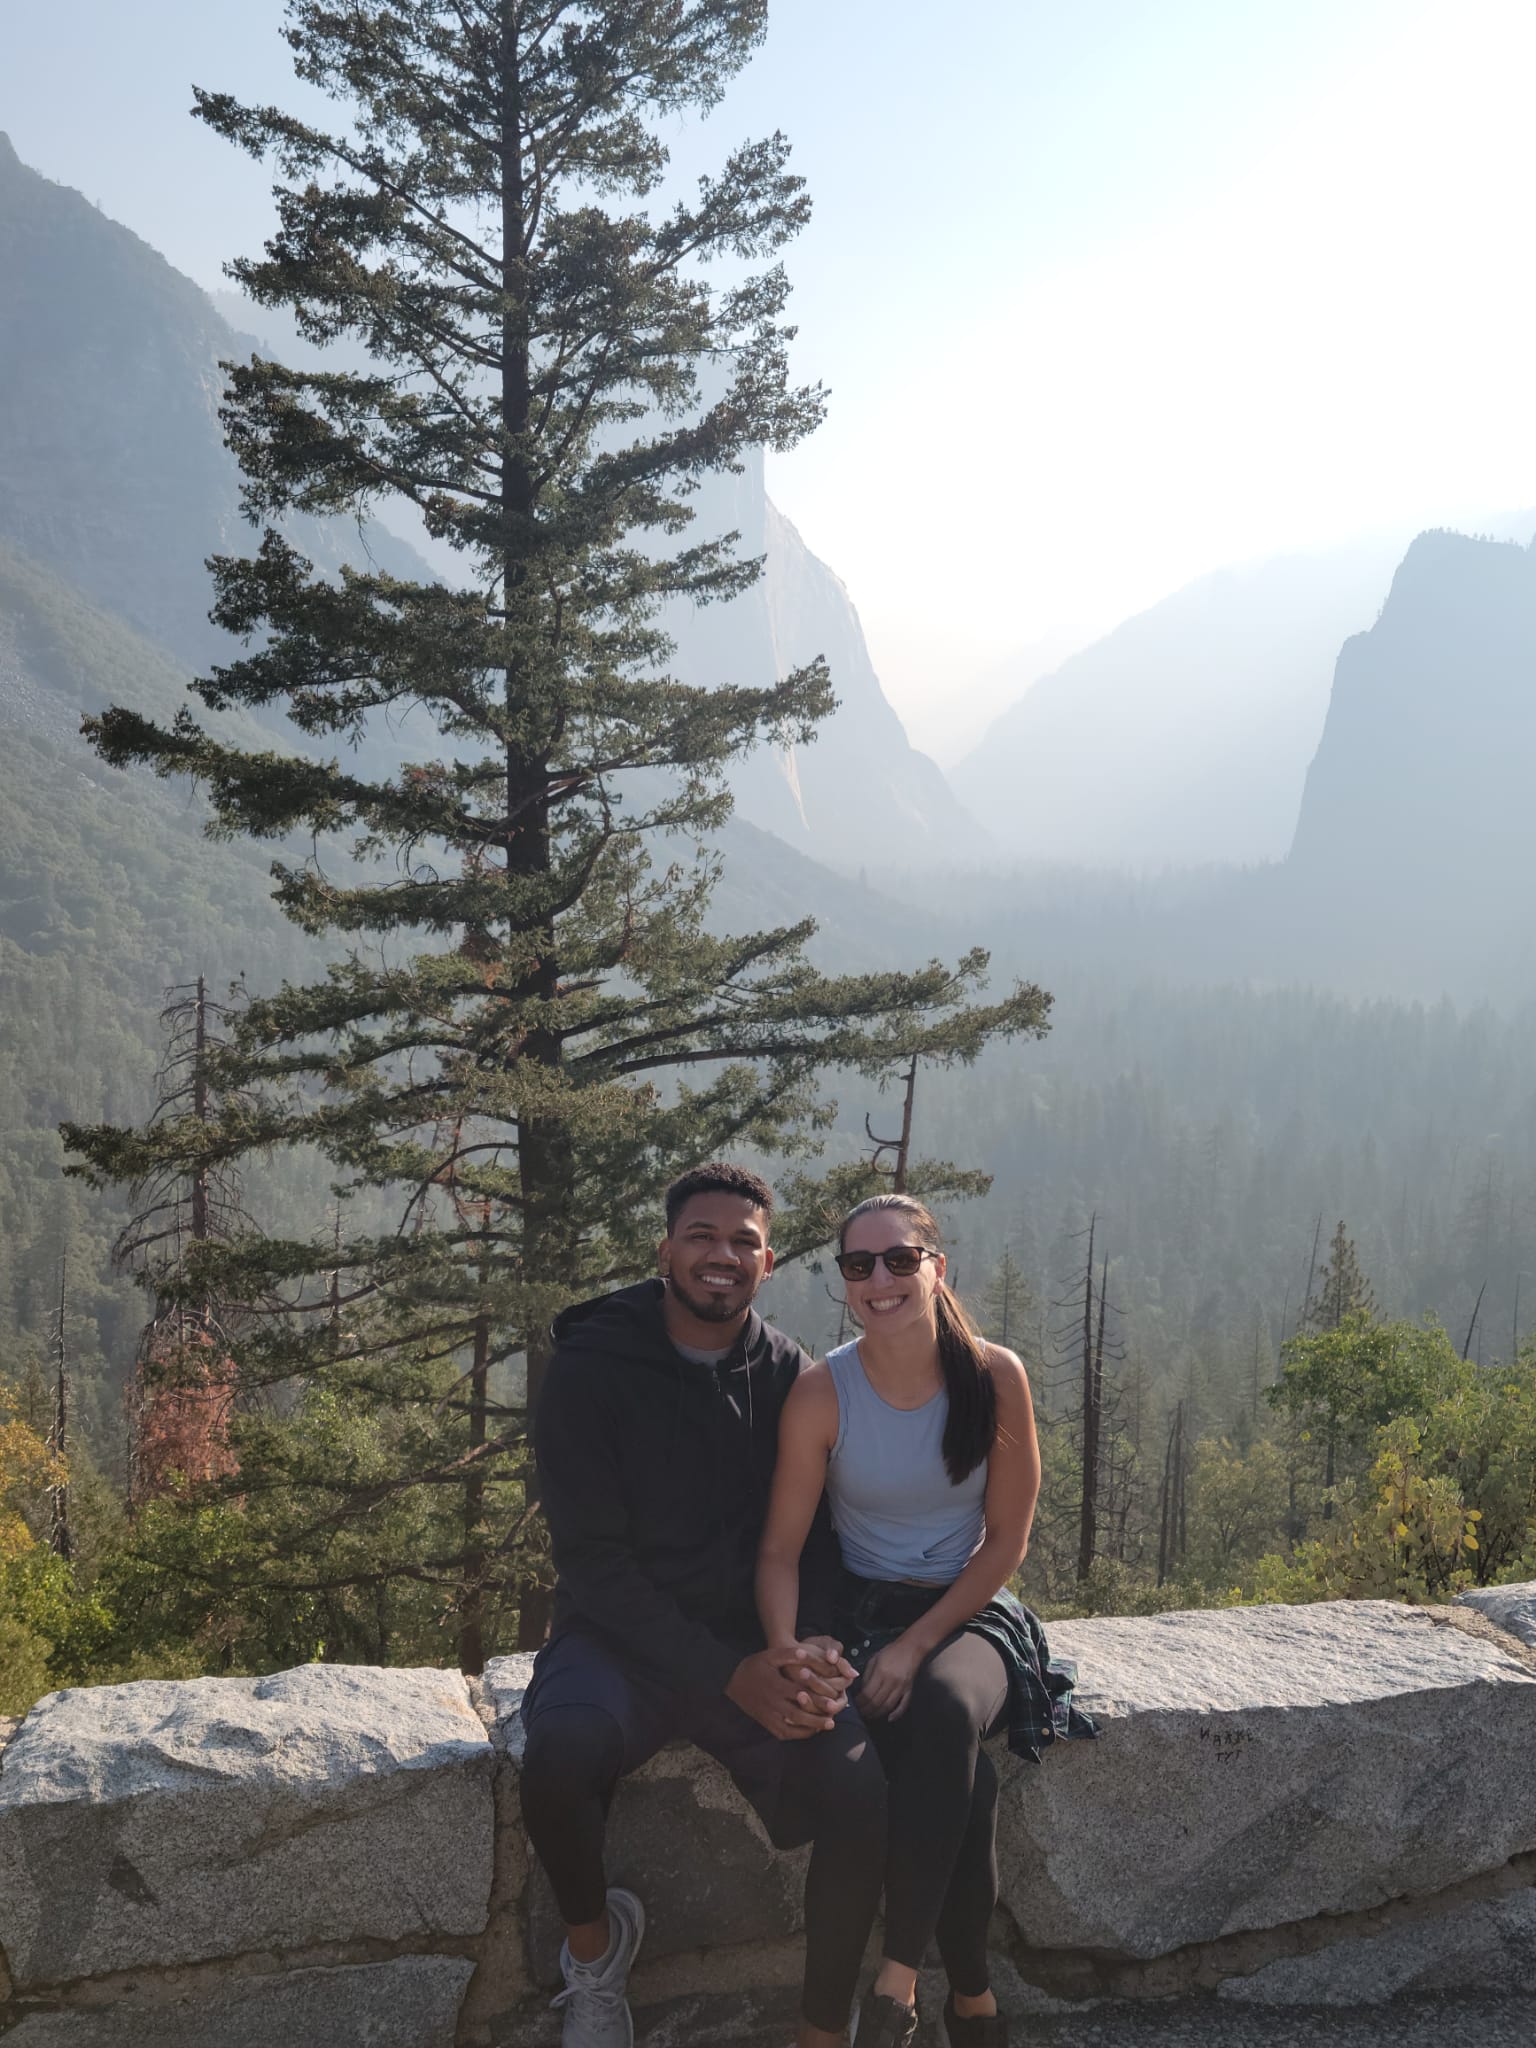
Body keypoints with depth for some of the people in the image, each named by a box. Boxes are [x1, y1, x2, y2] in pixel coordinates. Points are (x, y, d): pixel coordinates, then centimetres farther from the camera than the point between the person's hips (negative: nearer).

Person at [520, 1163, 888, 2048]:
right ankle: (597, 1948, -2)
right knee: (560, 1757, -34)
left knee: (864, 1793, -24)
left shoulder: (791, 1376, 3)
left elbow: (817, 1535, 7)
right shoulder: (592, 1371, -7)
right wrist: (729, 1676, -19)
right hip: (623, 1637, -2)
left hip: (757, 1644, 2)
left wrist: (809, 1646, -16)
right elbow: (594, 1562, -10)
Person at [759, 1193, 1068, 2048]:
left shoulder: (996, 1377, -9)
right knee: (966, 1778, -28)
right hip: (863, 1613, 0)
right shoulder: (823, 1392, -10)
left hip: (967, 1612, 0)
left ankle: (900, 1976, -24)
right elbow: (782, 1550, -6)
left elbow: (1005, 1543, -4)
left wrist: (918, 1645, -13)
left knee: (943, 1706, -35)